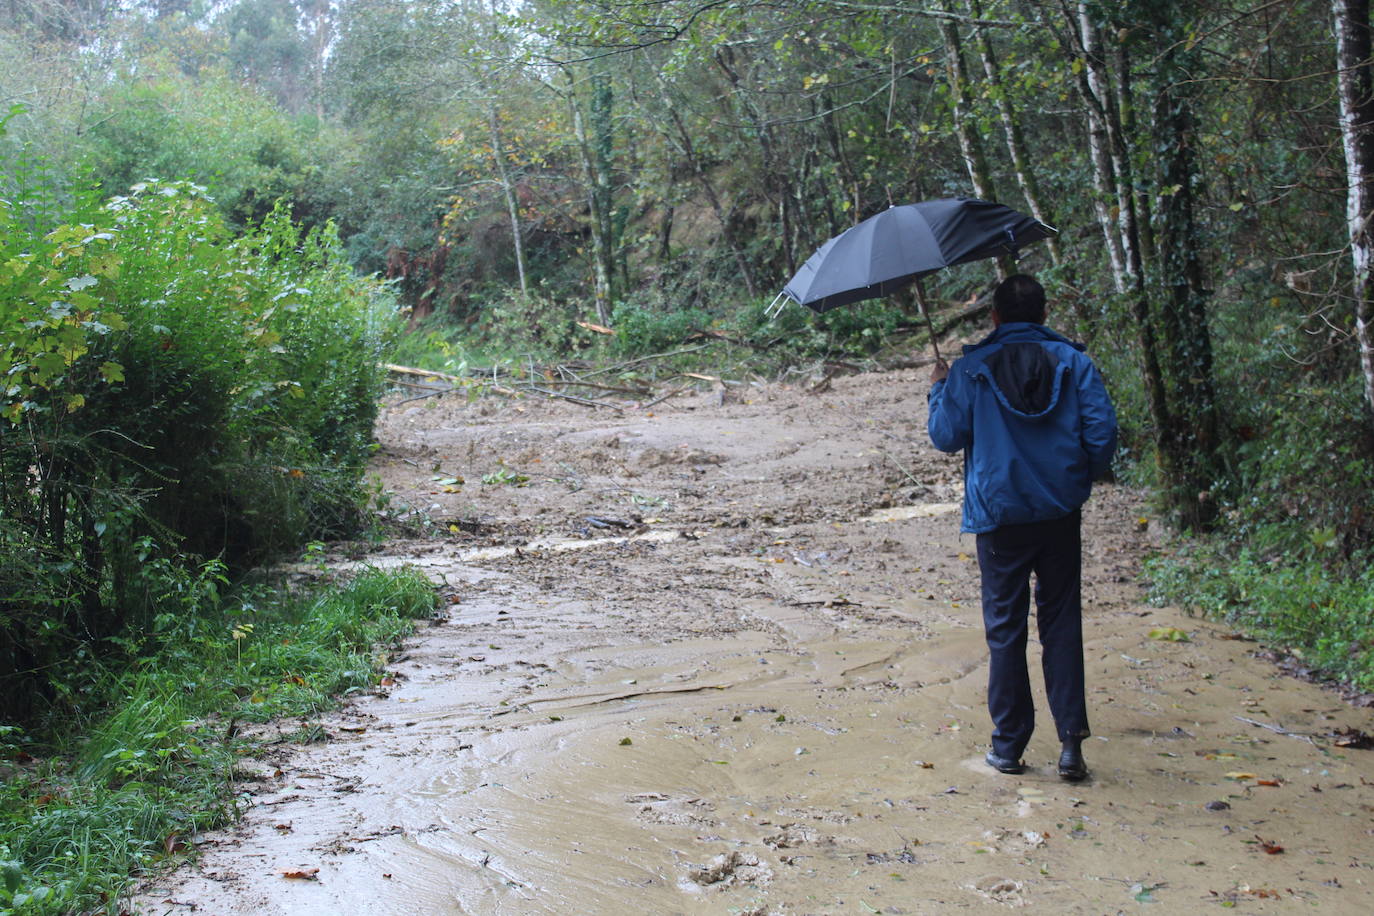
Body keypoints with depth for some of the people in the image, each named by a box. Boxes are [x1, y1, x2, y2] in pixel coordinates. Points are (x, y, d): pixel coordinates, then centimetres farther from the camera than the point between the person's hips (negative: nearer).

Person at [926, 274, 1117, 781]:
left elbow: (946, 436, -4)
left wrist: (938, 389, 13)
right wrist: (1089, 474, 14)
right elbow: (1103, 428, -4)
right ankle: (1071, 739, 5)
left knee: (1004, 628, 7)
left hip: (999, 515, -1)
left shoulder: (969, 369, -4)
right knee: (1061, 624, 10)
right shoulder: (1073, 361, 1)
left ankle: (1008, 745, 13)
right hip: (1060, 513, 2)